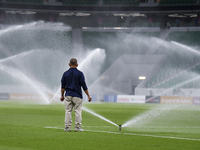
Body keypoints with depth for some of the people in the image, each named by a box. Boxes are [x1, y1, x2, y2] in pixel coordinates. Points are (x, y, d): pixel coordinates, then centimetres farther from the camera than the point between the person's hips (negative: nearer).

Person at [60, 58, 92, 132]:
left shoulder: (65, 73, 5)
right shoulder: (79, 73, -3)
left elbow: (63, 86, 8)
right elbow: (84, 86, -4)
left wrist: (62, 95, 17)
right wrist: (88, 95, 2)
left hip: (68, 95, 3)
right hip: (77, 95, -3)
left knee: (68, 111, 4)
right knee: (78, 111, 1)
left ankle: (67, 127, 1)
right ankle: (77, 127, -2)